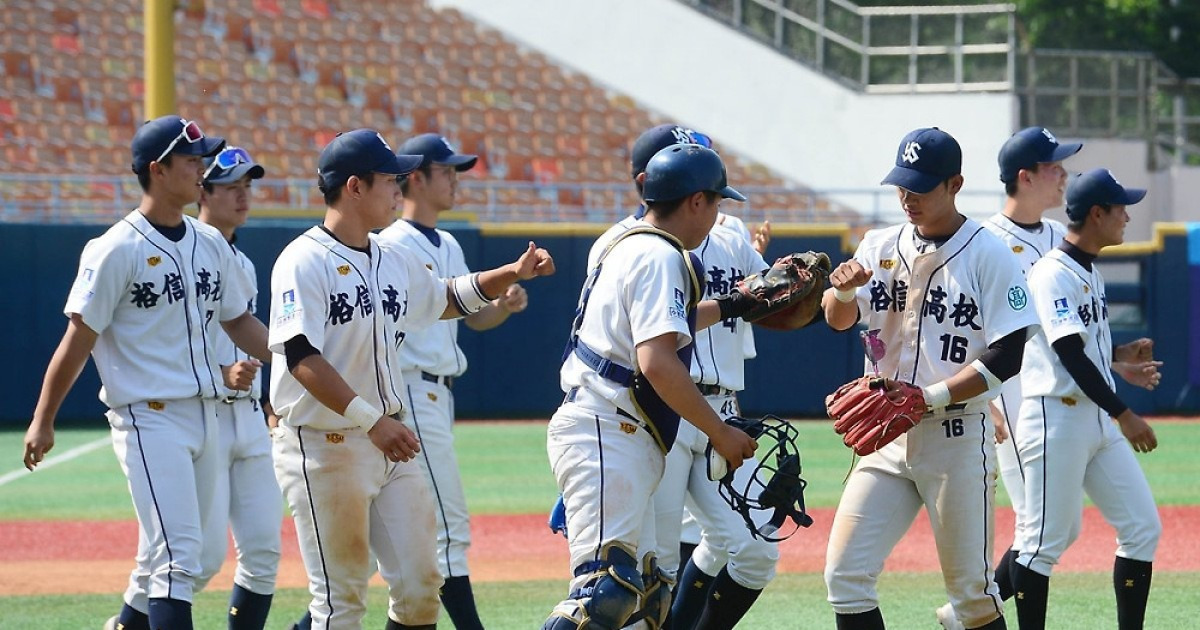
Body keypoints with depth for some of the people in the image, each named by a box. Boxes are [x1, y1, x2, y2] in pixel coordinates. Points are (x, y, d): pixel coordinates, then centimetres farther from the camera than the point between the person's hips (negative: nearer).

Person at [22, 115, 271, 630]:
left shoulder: (211, 244, 11)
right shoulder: (118, 250, -11)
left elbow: (238, 321, 19)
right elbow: (79, 337, -9)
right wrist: (42, 422, -9)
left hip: (205, 413, 7)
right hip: (149, 417, -7)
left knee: (190, 556, 13)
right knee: (178, 554, -15)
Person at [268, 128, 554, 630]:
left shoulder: (394, 261, 12)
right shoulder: (304, 262, -13)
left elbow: (448, 299, 31)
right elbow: (301, 356, -23)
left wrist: (513, 274, 17)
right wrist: (372, 419, -31)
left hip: (391, 443, 8)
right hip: (324, 450, -8)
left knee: (421, 585, 6)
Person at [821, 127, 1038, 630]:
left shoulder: (987, 254, -7)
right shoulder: (881, 247, 8)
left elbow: (1007, 356, -12)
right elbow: (838, 320, 1)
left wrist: (929, 397, -18)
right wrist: (844, 289, -22)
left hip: (958, 438, -5)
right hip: (888, 437, 5)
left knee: (970, 587, 1)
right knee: (845, 574, -2)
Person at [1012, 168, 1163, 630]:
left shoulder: (1090, 271, 14)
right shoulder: (1054, 274, -15)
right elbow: (1070, 354, -22)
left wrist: (1119, 355, 7)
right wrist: (1123, 415, -24)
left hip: (1099, 420, 9)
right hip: (1056, 422, -9)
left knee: (1143, 529, 5)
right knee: (1047, 541, -5)